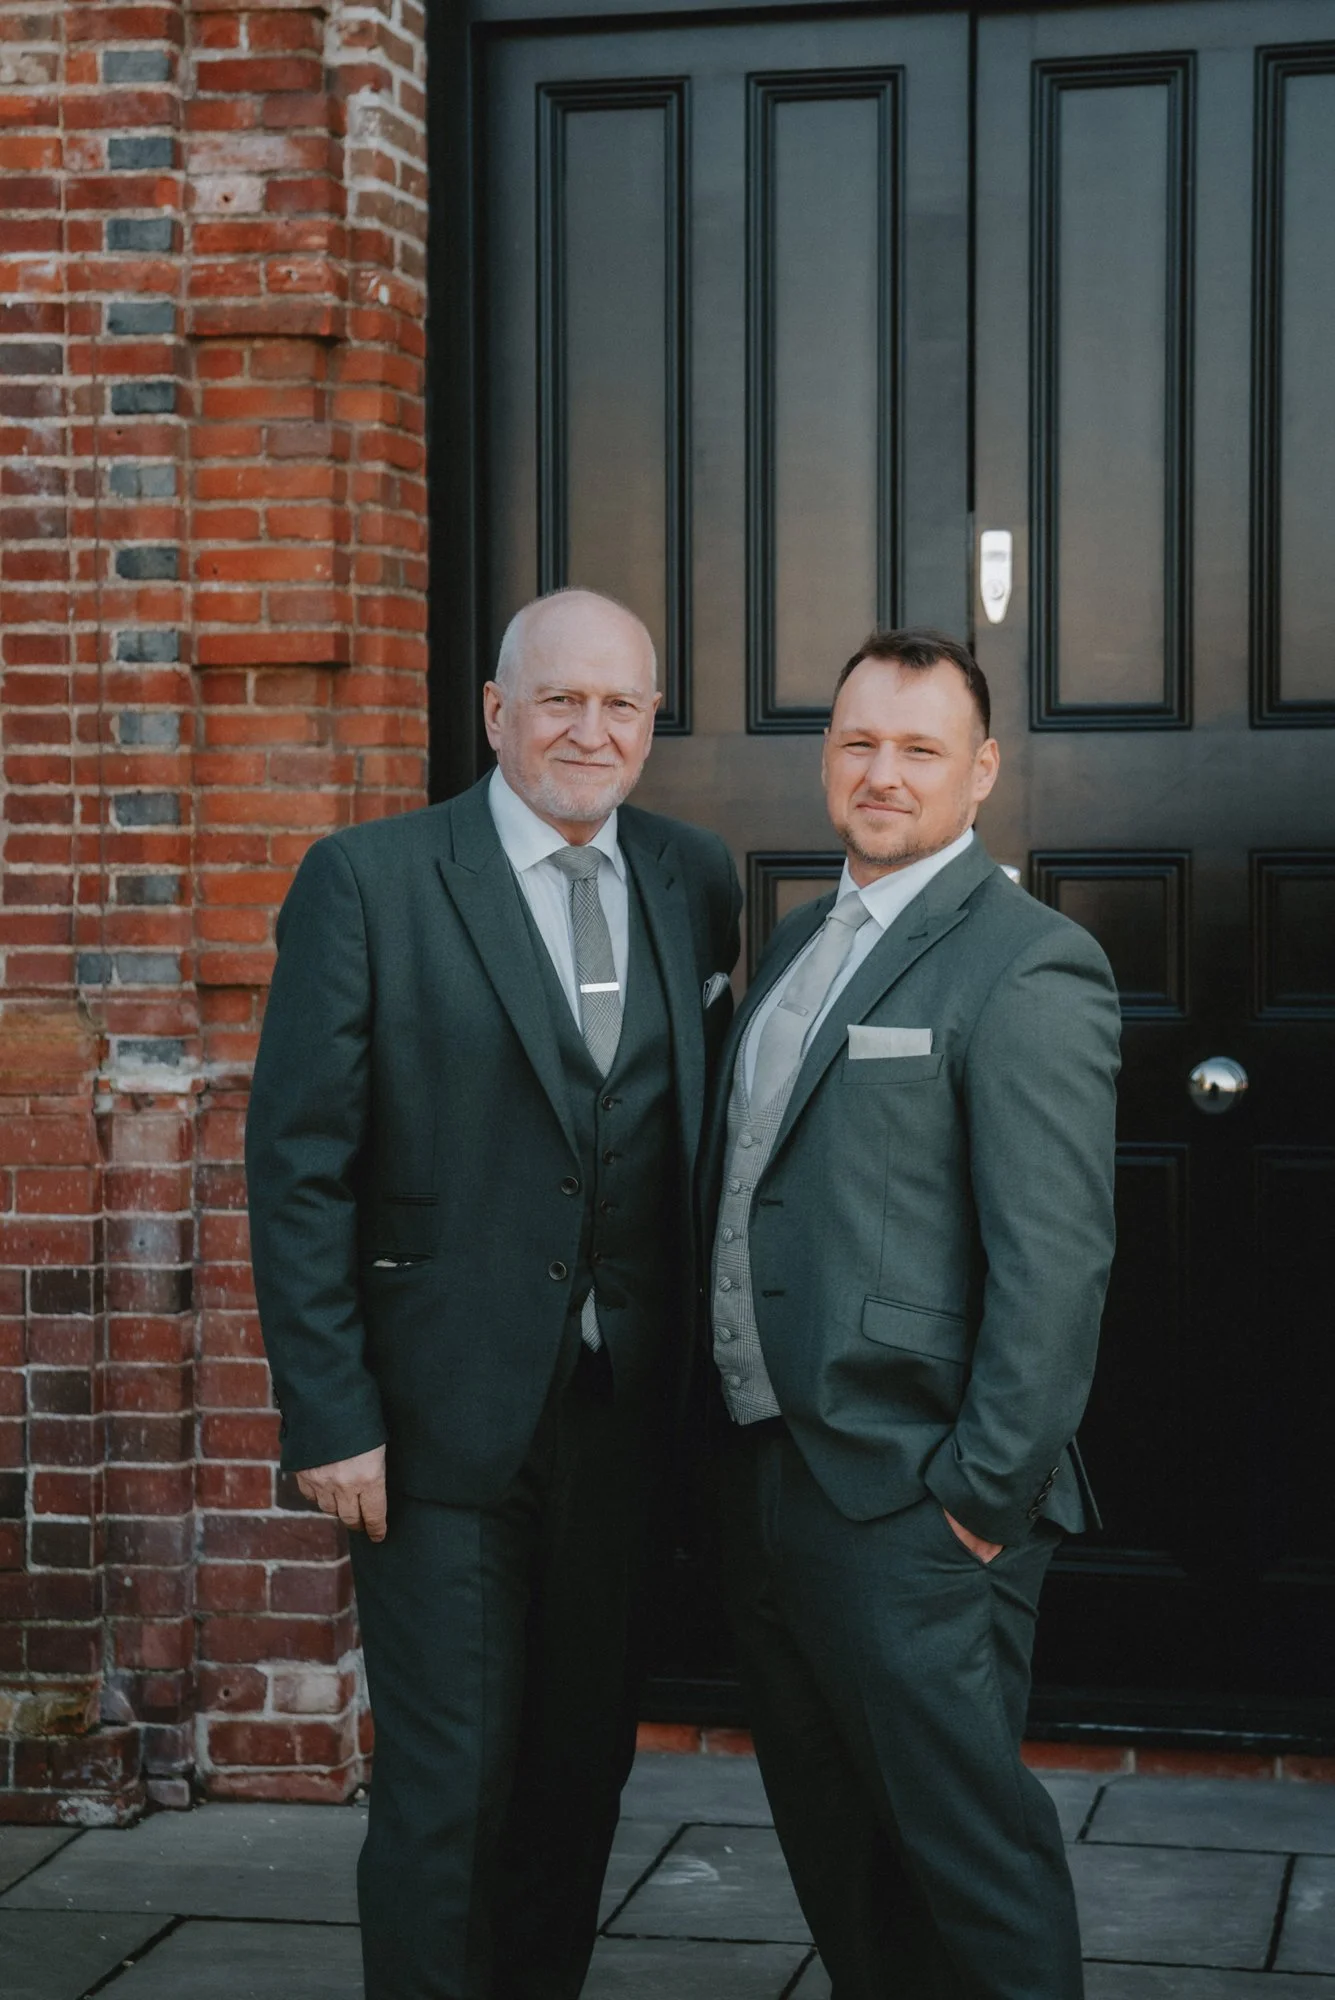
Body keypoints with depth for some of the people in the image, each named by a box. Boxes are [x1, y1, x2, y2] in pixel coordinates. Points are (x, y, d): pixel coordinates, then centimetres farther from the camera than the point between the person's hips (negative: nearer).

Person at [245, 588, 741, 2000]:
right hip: (446, 1412, -4)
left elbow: (706, 1129, 10)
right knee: (446, 1779, 1)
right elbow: (298, 1167, -8)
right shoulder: (368, 881, -6)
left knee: (581, 1763, 14)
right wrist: (327, 1413, -12)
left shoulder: (695, 881, 7)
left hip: (626, 1407, 4)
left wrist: (712, 1372, 4)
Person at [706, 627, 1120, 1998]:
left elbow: (1054, 1260, -18)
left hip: (906, 1504, -9)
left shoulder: (1029, 968, -13)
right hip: (765, 1471, 9)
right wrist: (731, 1443, 14)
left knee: (964, 1840, -1)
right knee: (830, 1840, 18)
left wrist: (987, 1497, -19)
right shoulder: (799, 943, 14)